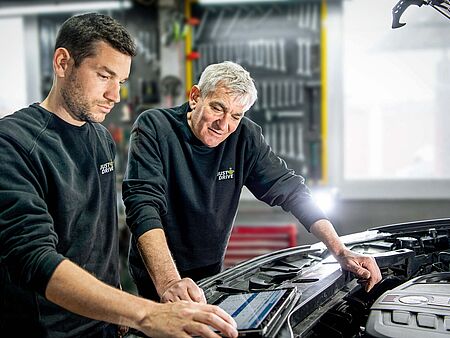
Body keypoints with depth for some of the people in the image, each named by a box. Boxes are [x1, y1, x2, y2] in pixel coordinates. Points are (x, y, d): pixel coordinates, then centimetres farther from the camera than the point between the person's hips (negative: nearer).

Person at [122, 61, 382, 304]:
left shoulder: (245, 137, -9)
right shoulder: (154, 127, -19)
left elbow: (290, 189, -7)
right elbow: (144, 204, -31)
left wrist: (341, 252, -17)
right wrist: (168, 282, -46)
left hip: (212, 272, 4)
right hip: (155, 278, -3)